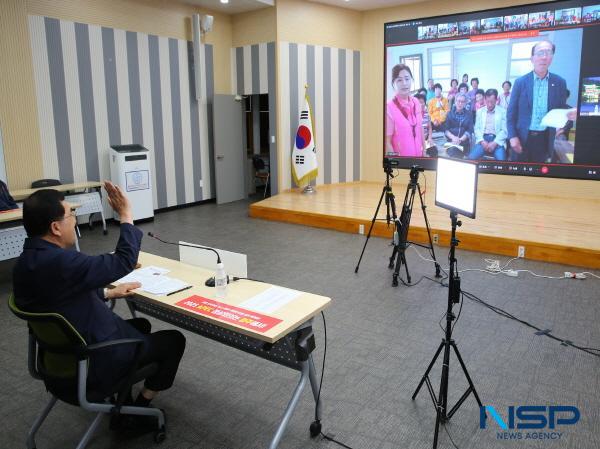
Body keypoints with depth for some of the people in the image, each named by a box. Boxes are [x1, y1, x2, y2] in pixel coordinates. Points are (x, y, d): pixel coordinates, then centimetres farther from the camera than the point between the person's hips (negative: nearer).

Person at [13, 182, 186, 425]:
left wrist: (108, 292, 12)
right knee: (174, 340, 7)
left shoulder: (28, 260, -2)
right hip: (92, 361, -9)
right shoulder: (59, 261, -35)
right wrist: (126, 216, -20)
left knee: (141, 325, 29)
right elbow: (123, 262, -28)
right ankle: (139, 409, 17)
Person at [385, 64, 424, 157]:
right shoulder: (389, 108, -18)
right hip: (401, 157, -6)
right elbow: (387, 142, -16)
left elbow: (420, 128, 11)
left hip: (418, 155, 6)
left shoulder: (416, 102, 0)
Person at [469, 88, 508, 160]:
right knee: (471, 157, -25)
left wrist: (494, 143, -14)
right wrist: (482, 141, -9)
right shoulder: (480, 111, 15)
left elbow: (504, 130, 1)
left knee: (501, 159, -30)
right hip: (483, 140, 2)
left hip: (497, 141, -2)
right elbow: (477, 128, 9)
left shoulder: (503, 111, 7)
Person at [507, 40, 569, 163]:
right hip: (522, 137, -1)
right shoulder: (520, 82, -1)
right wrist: (512, 136, -10)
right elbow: (511, 112, -1)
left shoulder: (559, 83, 3)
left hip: (545, 139, 1)